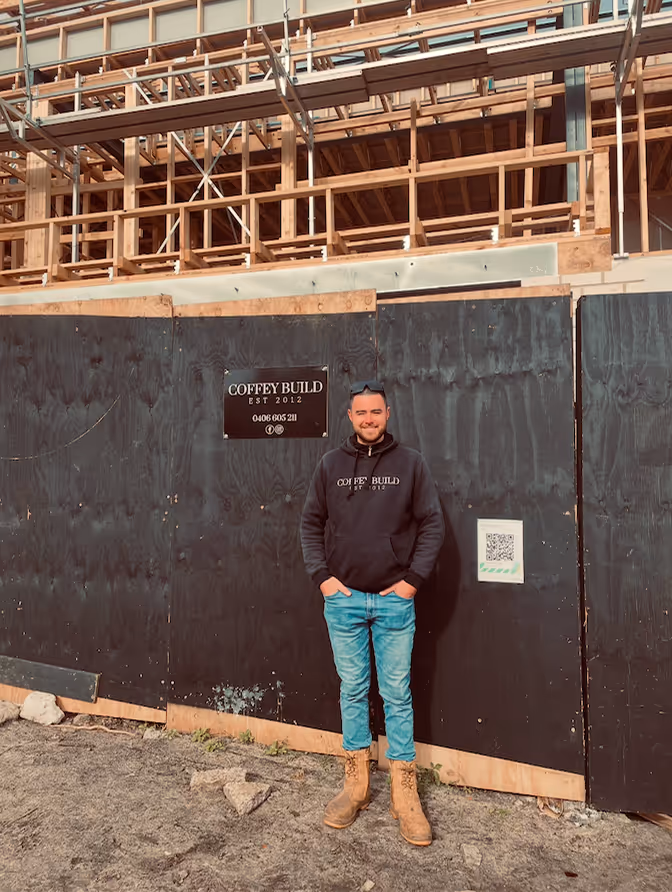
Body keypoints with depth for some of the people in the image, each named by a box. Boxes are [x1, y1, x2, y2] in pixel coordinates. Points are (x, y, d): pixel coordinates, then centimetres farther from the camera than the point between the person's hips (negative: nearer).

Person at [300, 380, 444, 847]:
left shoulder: (410, 462, 0)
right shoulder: (331, 465, 4)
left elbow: (432, 524, 0)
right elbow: (311, 524, 8)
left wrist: (413, 579, -7)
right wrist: (322, 576, -1)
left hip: (394, 600, -1)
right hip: (343, 599, 2)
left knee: (397, 694, 7)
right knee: (352, 690, 13)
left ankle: (405, 795, 21)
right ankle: (356, 784, 29)